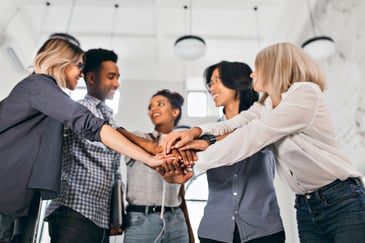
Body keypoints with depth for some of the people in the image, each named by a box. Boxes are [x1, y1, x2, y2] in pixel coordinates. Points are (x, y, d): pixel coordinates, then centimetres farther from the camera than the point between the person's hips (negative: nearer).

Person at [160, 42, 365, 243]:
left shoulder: (305, 93, -17)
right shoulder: (265, 106, 11)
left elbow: (252, 137, -22)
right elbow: (233, 125, -3)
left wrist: (196, 161, -18)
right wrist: (196, 131, -21)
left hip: (343, 202, -6)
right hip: (306, 206, 7)